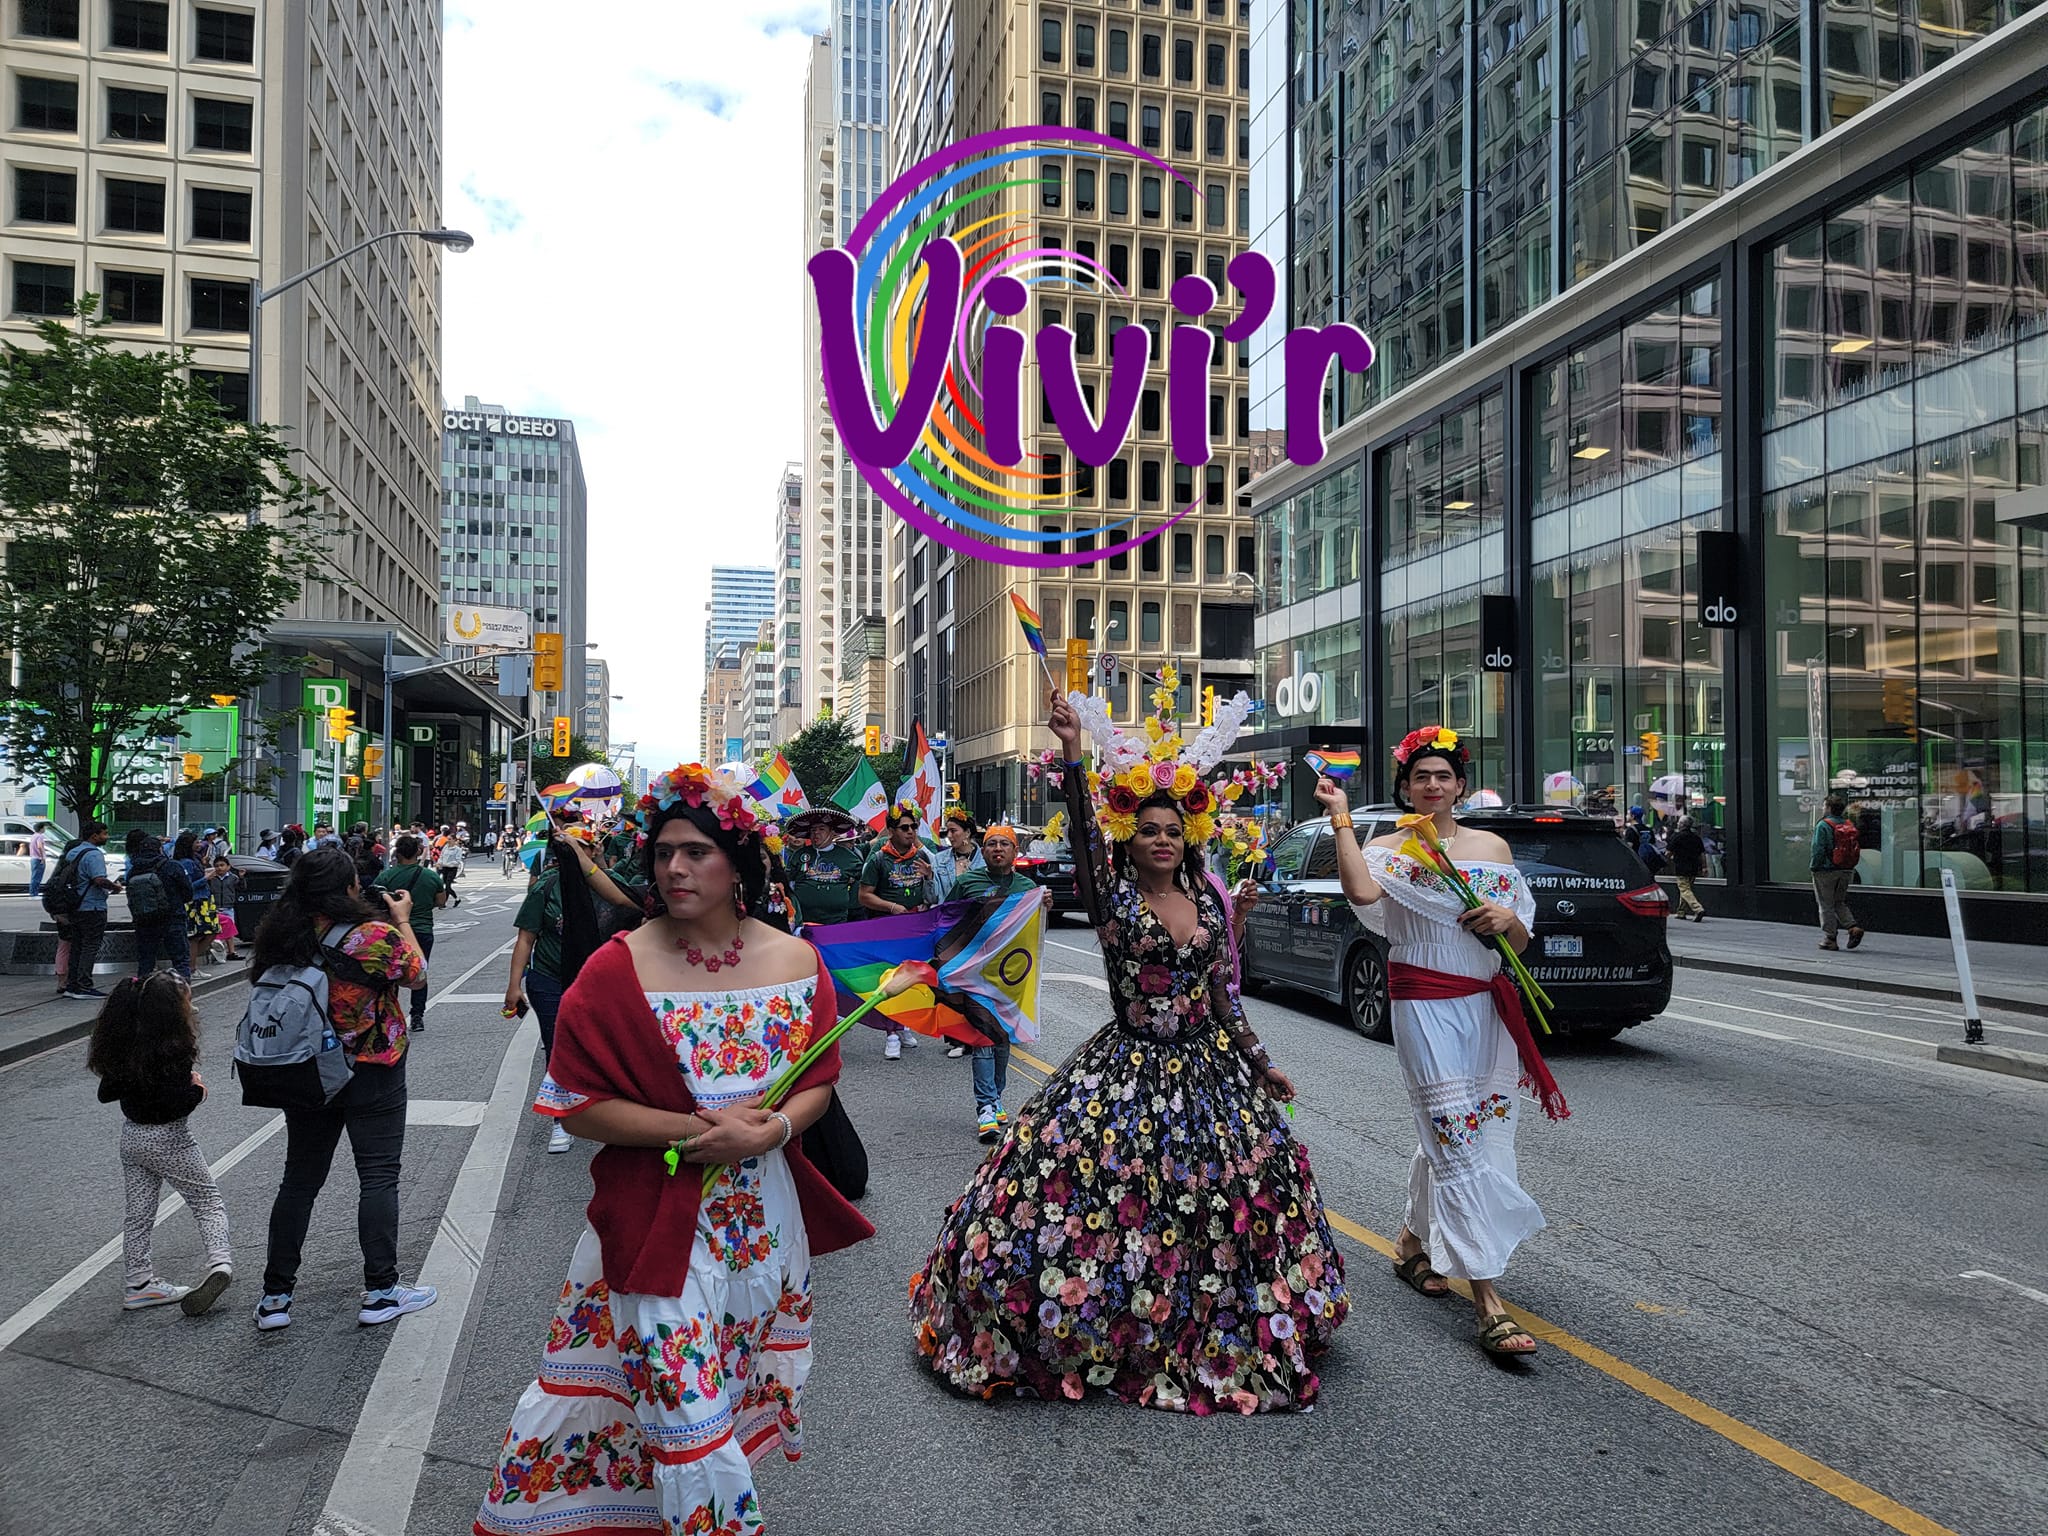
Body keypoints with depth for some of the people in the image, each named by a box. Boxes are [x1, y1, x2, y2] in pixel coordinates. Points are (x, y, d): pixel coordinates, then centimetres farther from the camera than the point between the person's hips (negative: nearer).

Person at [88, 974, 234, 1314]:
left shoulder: (122, 1050, -1)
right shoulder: (172, 1056, -25)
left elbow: (106, 1093, 8)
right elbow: (176, 1105, -28)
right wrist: (198, 1089, -11)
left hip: (131, 1138, 7)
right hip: (168, 1140, -7)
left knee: (139, 1211, 14)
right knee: (208, 1201, 4)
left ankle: (140, 1283, 22)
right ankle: (220, 1262, -10)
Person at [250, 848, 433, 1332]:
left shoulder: (281, 937, -6)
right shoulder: (374, 937, -22)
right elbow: (416, 975, -4)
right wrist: (403, 921, 8)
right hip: (371, 1076, -5)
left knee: (299, 1180, 14)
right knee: (379, 1178, 5)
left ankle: (275, 1296, 19)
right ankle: (380, 1292, 11)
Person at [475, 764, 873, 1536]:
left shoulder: (795, 962, -3)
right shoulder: (618, 969, -12)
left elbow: (819, 1080, 4)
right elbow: (577, 1104, -11)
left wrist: (769, 1129, -17)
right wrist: (693, 1129, -20)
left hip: (765, 1217, 3)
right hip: (660, 1224, -3)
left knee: (741, 1392, 18)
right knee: (683, 1400, 0)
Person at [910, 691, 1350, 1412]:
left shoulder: (1206, 900, 4)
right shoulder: (1112, 895, -8)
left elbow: (1223, 993, 11)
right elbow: (1084, 834, -26)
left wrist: (1260, 1064, 13)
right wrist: (1072, 751, -41)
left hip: (1207, 1069, 4)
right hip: (1127, 1071, -4)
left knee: (1242, 1184, 10)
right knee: (1095, 1183, -7)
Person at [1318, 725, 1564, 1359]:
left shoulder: (1492, 847, 11)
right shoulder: (1391, 849, -1)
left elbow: (1522, 942, 14)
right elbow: (1360, 891, -25)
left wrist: (1510, 919, -9)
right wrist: (1340, 817, -18)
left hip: (1486, 1005, 5)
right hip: (1425, 1005, -5)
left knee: (1447, 1136, 13)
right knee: (1458, 1139, -10)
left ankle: (1413, 1242, 36)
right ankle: (1487, 1298, -8)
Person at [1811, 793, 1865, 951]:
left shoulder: (1823, 825, -14)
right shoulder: (1850, 825, 5)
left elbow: (1818, 849, -17)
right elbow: (1856, 848, 8)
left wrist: (1814, 867, -8)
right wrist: (1849, 867, 14)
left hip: (1826, 872, -6)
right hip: (1847, 871, 6)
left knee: (1826, 906, 3)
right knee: (1840, 903, 20)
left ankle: (1829, 939, 5)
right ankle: (1854, 927, 0)